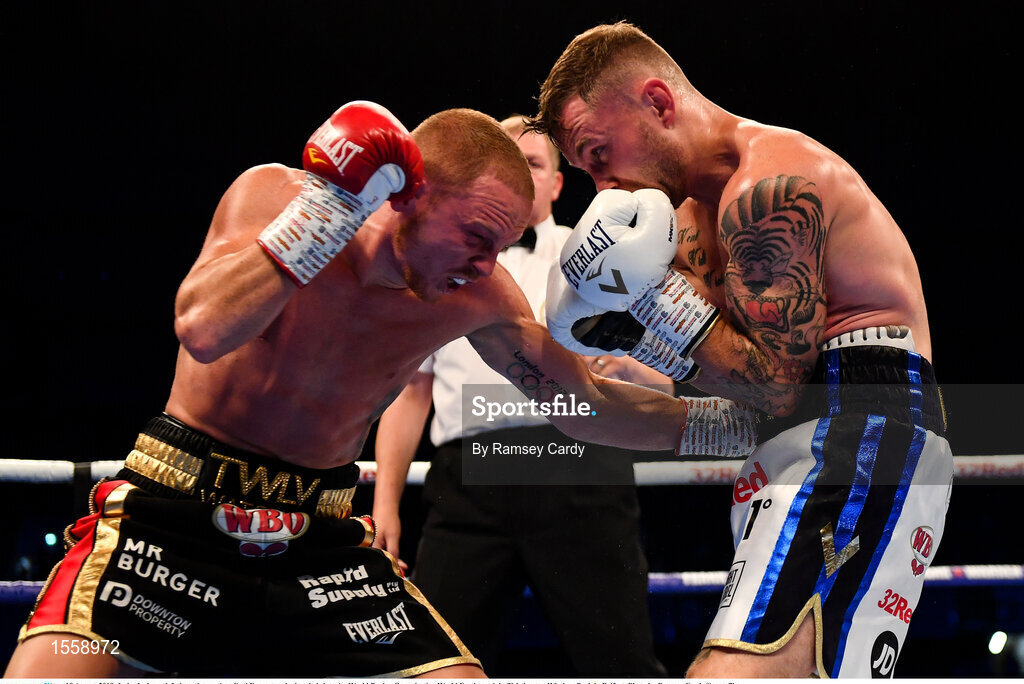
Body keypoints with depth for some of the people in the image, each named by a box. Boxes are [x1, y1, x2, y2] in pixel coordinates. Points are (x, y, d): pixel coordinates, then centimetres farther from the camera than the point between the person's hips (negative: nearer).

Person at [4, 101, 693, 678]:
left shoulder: (479, 295, -3)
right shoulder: (272, 196, -12)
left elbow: (586, 405, 12)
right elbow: (205, 330, -31)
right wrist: (335, 198, -30)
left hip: (319, 537, 4)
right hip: (177, 513, -3)